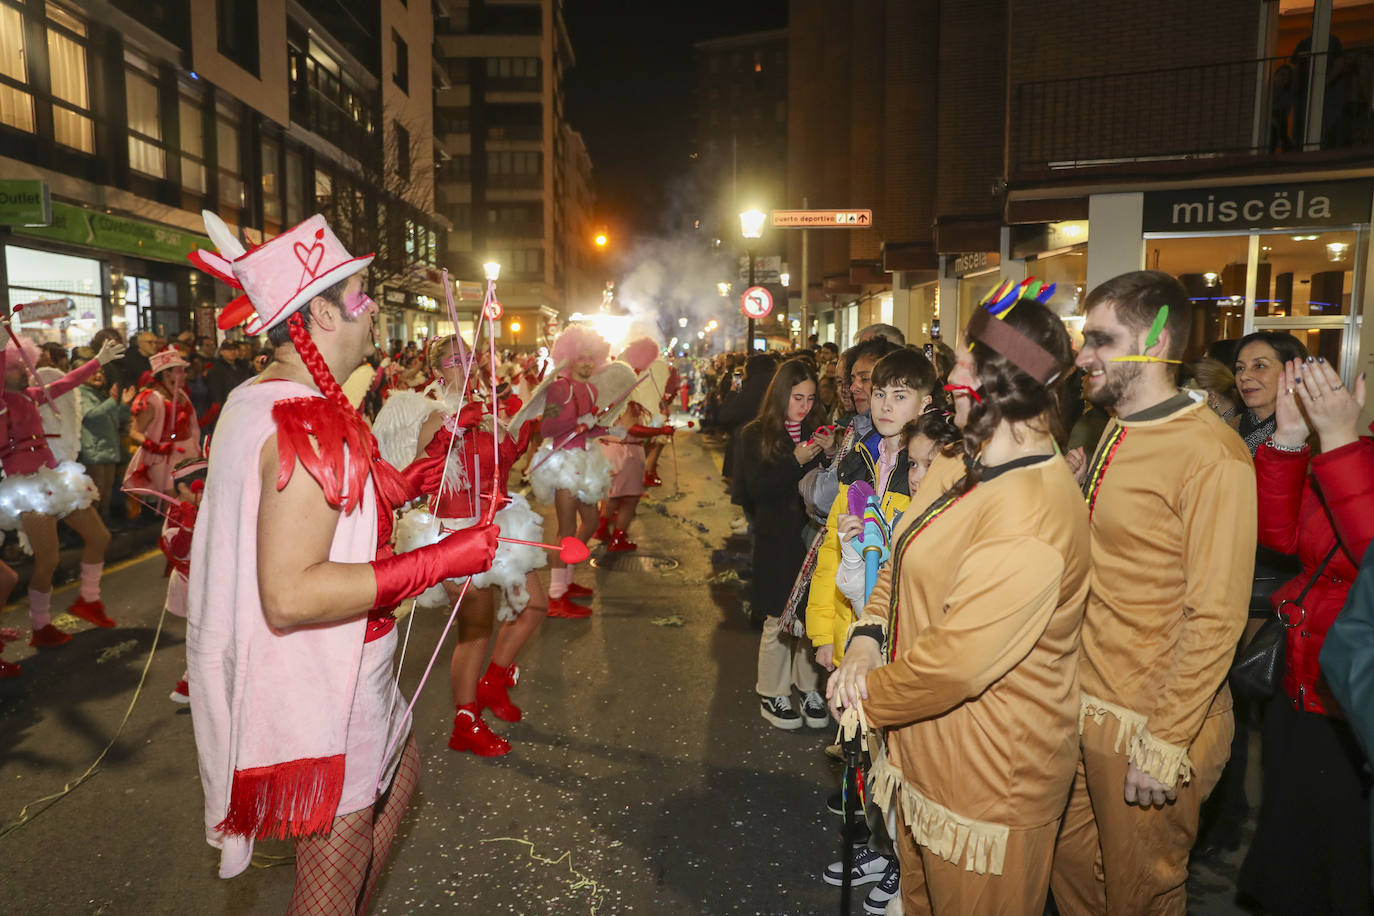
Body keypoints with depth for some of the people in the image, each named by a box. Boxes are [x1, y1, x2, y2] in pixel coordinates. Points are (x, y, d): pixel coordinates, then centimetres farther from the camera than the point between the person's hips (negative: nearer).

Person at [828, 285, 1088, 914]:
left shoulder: (1031, 520, -31)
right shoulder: (978, 472, 3)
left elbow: (955, 661, -32)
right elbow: (904, 561, 8)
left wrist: (866, 695, -17)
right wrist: (867, 637, -9)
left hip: (986, 787, -9)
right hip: (926, 749, 9)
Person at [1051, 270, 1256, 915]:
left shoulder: (1212, 456, -18)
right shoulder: (1114, 435, 9)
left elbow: (1215, 618, -19)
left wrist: (1165, 744, -18)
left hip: (1150, 724, -7)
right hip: (1082, 707, 7)